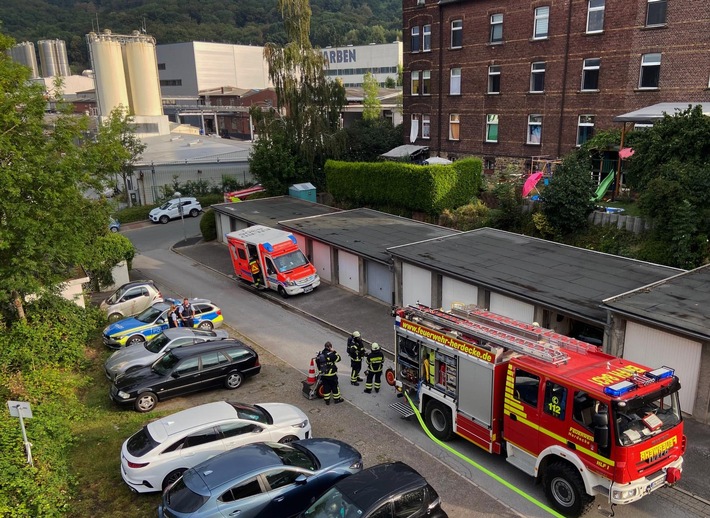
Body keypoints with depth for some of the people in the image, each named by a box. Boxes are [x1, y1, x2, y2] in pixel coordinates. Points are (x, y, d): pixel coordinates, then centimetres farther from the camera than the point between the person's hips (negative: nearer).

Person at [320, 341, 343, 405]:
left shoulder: (321, 354, 3)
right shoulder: (331, 354, -19)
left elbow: (319, 363, 11)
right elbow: (338, 358, -11)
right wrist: (334, 352, -10)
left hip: (323, 374, 6)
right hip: (331, 374, -6)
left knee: (326, 387, 12)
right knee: (334, 386, 9)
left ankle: (327, 400, 17)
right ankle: (337, 399, 20)